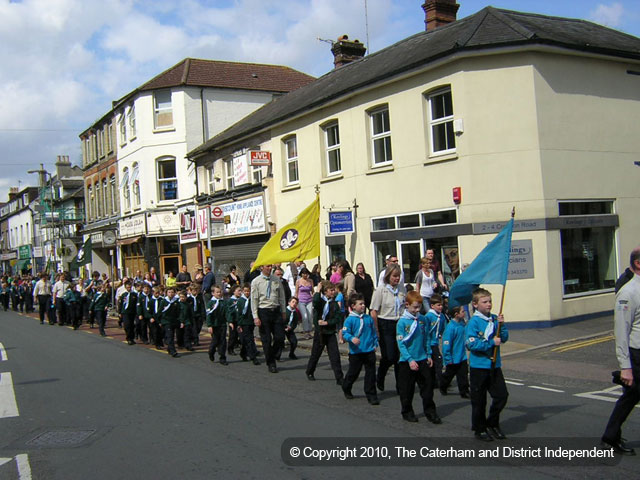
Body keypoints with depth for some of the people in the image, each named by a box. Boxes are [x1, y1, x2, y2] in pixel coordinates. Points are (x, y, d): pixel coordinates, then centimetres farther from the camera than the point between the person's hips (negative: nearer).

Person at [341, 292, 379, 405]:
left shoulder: (369, 318, 5)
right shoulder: (350, 320, -9)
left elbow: (374, 332, 15)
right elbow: (345, 333, -13)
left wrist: (375, 344, 12)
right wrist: (352, 338, -31)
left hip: (369, 351, 3)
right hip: (356, 352, -3)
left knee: (370, 374, 3)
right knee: (353, 373, 10)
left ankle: (371, 396, 11)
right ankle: (346, 389, 37)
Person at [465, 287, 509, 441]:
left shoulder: (494, 319, 4)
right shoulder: (474, 322, -13)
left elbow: (504, 338, 6)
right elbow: (471, 344, -21)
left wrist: (501, 324, -10)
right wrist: (491, 343, -18)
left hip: (494, 365, 5)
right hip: (479, 366, -5)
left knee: (502, 395, 6)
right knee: (479, 400, 6)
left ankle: (492, 424, 27)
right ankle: (479, 429, 22)